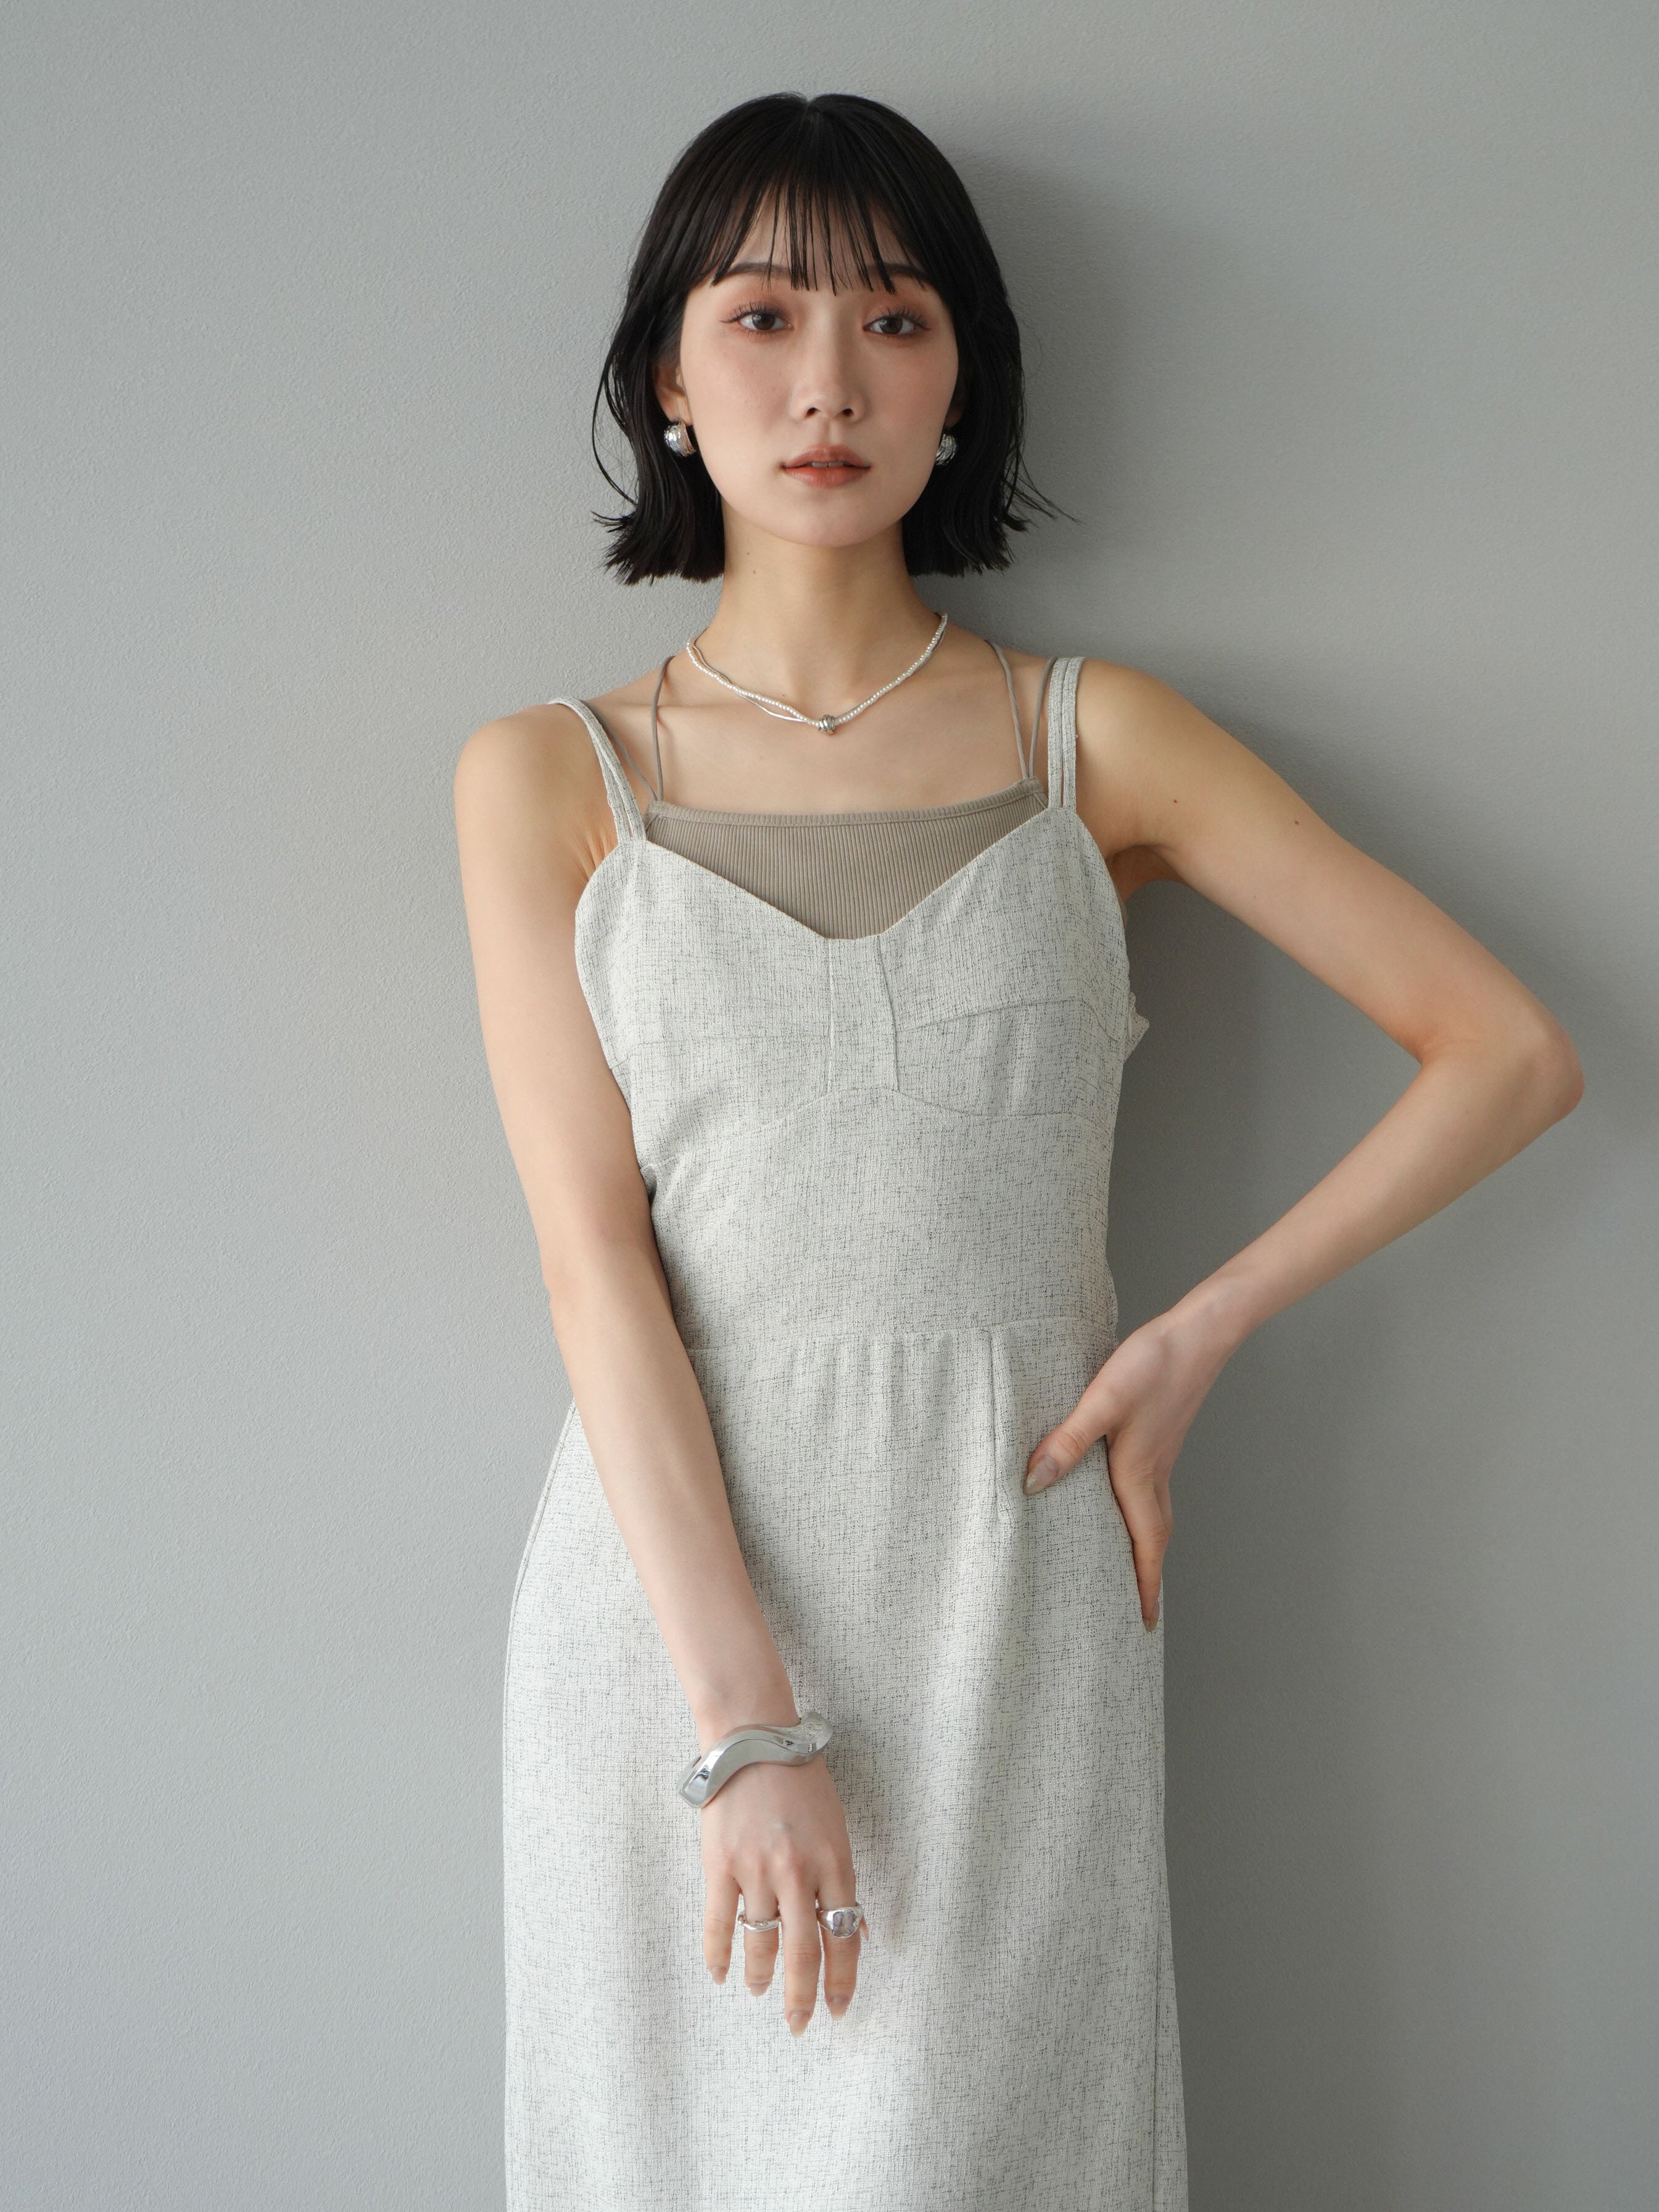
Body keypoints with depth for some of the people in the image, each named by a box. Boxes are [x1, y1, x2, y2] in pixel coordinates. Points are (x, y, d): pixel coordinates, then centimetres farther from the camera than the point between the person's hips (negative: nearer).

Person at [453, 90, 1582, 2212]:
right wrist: (743, 1717, -13)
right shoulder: (547, 779, 4)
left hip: (1012, 1579, 0)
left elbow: (1510, 1051, 4)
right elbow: (594, 1253, -5)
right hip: (671, 1572, 1)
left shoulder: (1094, 739, 5)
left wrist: (1197, 1333, -4)